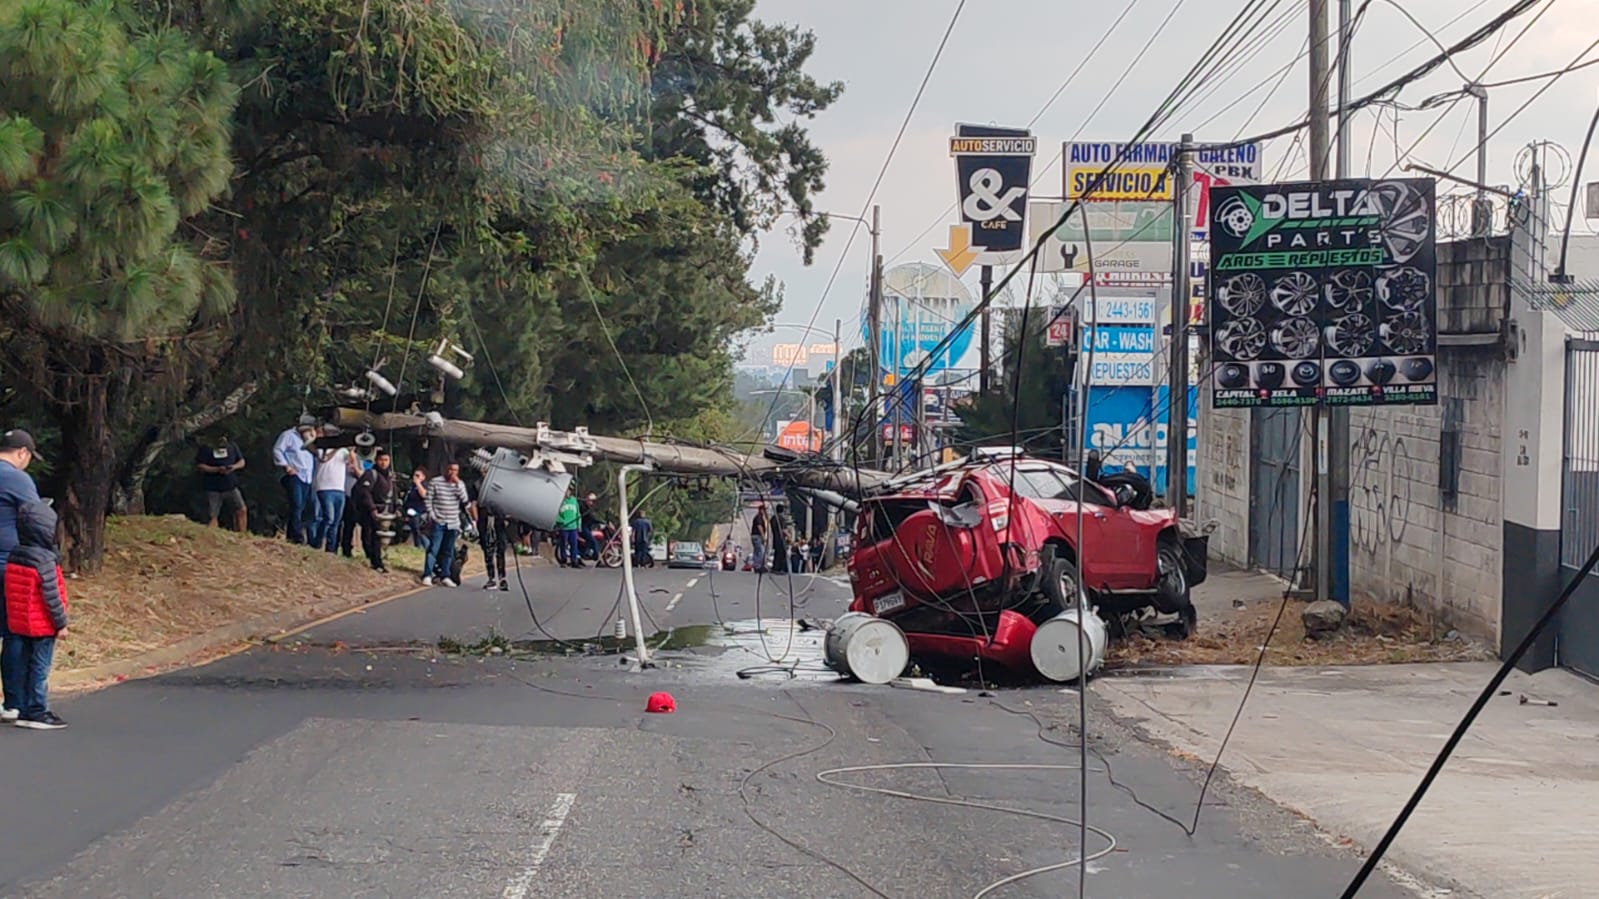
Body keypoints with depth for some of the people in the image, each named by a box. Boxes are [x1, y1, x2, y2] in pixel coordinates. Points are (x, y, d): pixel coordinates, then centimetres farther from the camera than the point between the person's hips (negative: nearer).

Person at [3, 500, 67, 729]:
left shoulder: (13, 557, 6)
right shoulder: (44, 560, -18)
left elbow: (10, 592, 12)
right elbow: (51, 595, -18)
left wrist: (12, 617, 20)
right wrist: (61, 622, -11)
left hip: (19, 624, 8)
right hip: (42, 625, -8)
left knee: (26, 666, 13)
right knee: (40, 668, -2)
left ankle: (25, 710, 17)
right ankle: (38, 712, 0)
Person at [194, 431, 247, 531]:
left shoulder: (232, 446, 10)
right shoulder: (206, 448, -2)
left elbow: (242, 462, 15)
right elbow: (199, 466, -8)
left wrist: (234, 466, -8)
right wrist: (217, 469, -18)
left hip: (231, 486, 3)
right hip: (213, 488, -3)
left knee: (241, 511, -8)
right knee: (212, 516, -2)